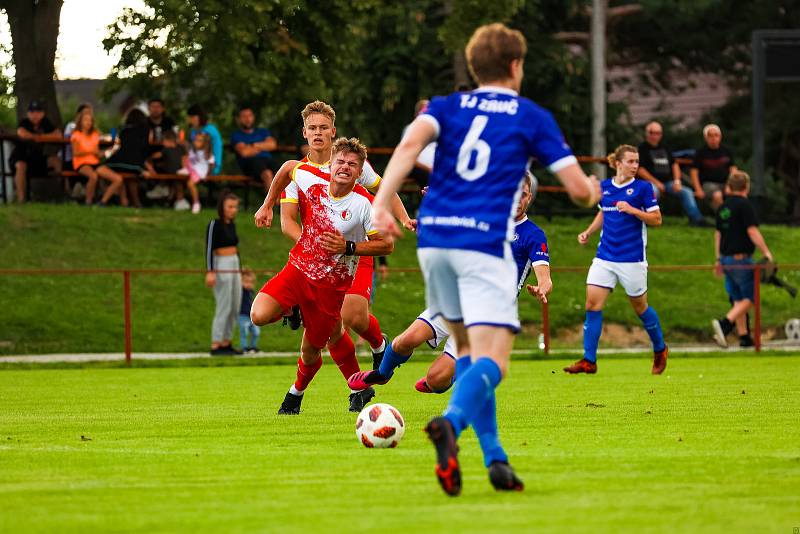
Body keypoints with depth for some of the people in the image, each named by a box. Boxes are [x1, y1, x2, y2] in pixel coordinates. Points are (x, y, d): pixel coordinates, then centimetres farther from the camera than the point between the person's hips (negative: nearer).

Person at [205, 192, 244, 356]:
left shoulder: (232, 225, 13)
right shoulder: (214, 224, -10)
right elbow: (209, 248, -16)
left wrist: (239, 270, 24)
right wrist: (210, 272, -24)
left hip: (234, 268, 8)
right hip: (221, 268, -8)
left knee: (235, 308, 8)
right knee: (223, 308, -9)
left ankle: (226, 343, 15)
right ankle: (215, 345, -6)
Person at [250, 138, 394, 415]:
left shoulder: (364, 204, -18)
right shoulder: (312, 180, -9)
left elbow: (386, 245, -11)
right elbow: (290, 167, 14)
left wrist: (348, 247, -22)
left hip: (331, 285, -3)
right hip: (298, 268, 3)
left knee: (310, 351, 6)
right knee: (259, 316, -21)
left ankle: (296, 393, 38)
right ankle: (293, 311, 15)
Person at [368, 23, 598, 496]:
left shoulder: (447, 107, 15)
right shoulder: (533, 118, 10)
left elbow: (411, 143, -8)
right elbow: (580, 189, 6)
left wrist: (381, 205, -16)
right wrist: (593, 190, 30)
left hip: (433, 238, 4)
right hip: (487, 243, -4)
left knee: (468, 346, 22)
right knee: (492, 361, -12)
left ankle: (495, 457, 16)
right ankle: (451, 423, -43)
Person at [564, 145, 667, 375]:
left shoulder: (642, 188, -5)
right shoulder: (604, 187, 7)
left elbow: (656, 219, -6)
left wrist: (632, 210, -19)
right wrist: (588, 232, 9)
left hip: (632, 258, -4)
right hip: (605, 256, 4)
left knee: (639, 305, 8)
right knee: (592, 304, -7)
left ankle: (660, 349, 32)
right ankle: (589, 361, -5)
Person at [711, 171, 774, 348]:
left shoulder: (723, 207, 13)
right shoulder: (744, 205, -11)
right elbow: (752, 231, -18)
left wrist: (718, 259, 28)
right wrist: (766, 252, -14)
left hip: (726, 259, 8)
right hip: (741, 258, -8)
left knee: (738, 299, 12)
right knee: (749, 298, -5)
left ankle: (744, 337, 12)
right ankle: (725, 324, -23)